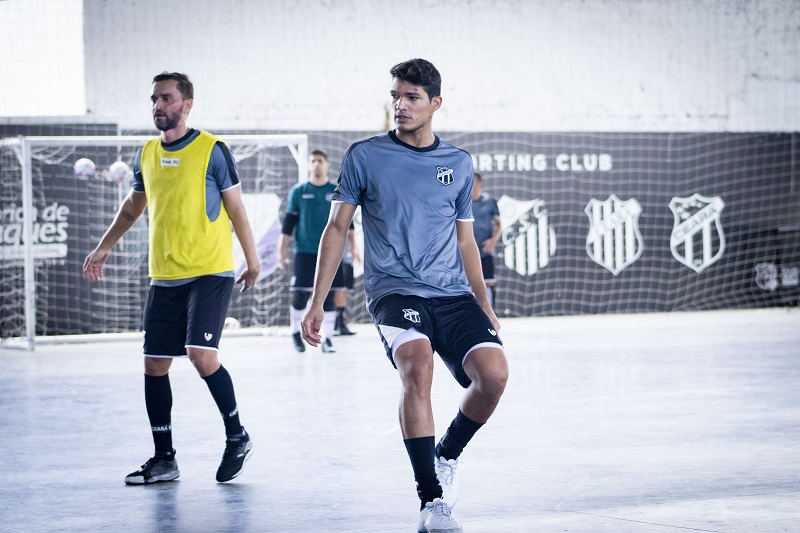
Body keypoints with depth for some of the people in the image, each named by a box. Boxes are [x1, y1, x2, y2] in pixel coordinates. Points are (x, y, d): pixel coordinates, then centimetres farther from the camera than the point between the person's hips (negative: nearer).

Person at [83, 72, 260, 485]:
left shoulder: (212, 151, -6)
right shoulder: (147, 155, 10)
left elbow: (236, 209, -2)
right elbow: (132, 207, 24)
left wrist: (252, 261, -1)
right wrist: (105, 247, 17)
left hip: (210, 272, -6)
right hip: (163, 277, 6)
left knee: (201, 355, -18)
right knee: (154, 364, 3)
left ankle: (237, 437, 2)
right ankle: (164, 459, 13)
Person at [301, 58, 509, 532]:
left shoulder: (459, 163, 13)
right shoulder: (364, 156, 5)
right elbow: (337, 228, 9)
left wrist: (486, 309, 18)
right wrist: (317, 304, 3)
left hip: (454, 296, 3)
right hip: (394, 291, -3)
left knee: (493, 373, -22)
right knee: (417, 365, -33)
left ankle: (447, 456, 9)